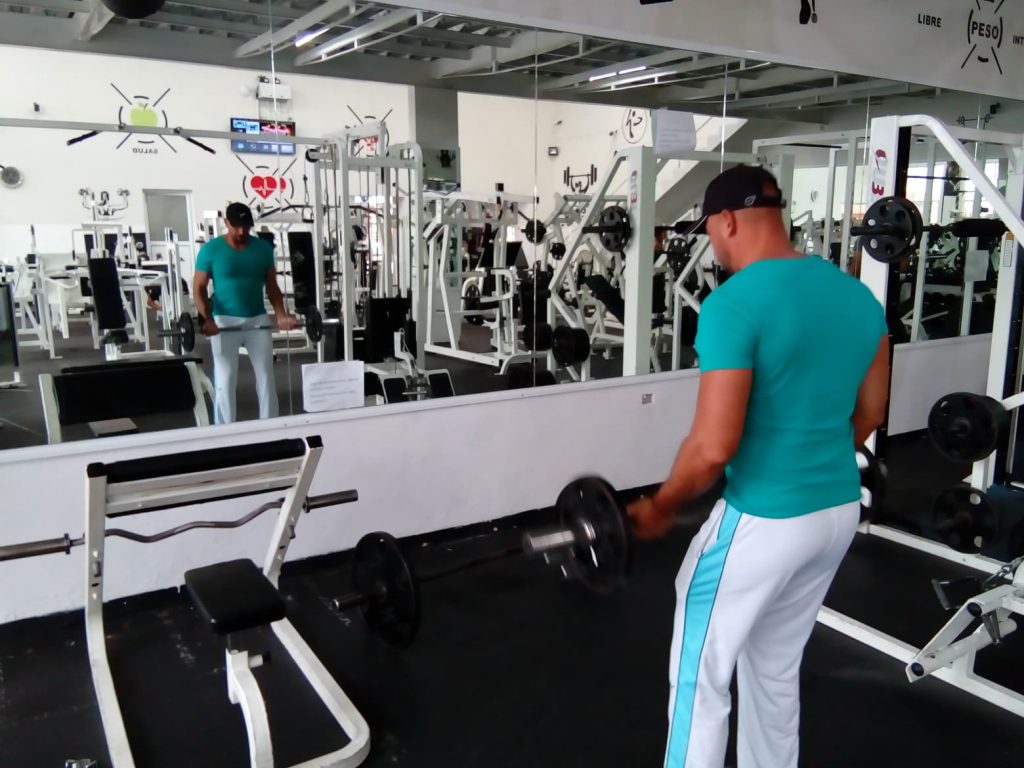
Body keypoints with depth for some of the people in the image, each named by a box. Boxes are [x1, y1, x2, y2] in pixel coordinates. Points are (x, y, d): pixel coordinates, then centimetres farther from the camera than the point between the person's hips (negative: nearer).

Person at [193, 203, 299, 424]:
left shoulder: (263, 248, 2)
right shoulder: (211, 250, -6)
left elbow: (272, 287, 6)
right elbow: (199, 288, -5)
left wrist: (281, 315, -8)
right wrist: (207, 320, -18)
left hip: (258, 320, 3)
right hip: (224, 322, -3)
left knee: (266, 377, 8)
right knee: (225, 381, -1)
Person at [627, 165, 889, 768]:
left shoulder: (734, 304, -21)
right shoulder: (859, 295, 4)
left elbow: (714, 445, -24)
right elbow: (870, 413, 13)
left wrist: (660, 508, -8)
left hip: (762, 521, -8)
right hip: (840, 509, 8)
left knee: (701, 679, 11)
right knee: (777, 671, 24)